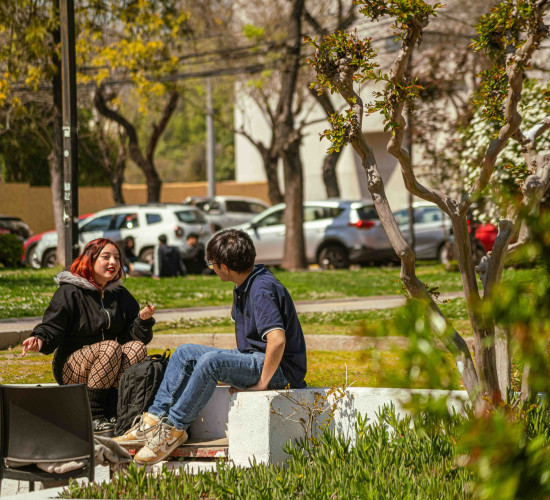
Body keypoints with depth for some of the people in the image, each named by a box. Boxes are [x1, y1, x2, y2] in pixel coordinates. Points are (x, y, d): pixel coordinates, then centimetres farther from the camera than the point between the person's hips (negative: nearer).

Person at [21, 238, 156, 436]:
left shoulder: (121, 295, 11)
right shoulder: (69, 292, -5)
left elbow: (134, 335, 7)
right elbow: (51, 328, -13)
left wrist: (143, 320, -14)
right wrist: (39, 340, -35)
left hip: (107, 372, 5)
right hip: (71, 368, -5)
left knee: (137, 347, -23)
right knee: (110, 347, -33)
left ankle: (112, 413, -27)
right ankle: (93, 418, -30)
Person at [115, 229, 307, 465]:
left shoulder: (262, 290, -21)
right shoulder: (243, 287, 11)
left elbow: (277, 339, -33)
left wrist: (262, 382, -26)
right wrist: (239, 371, 14)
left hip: (279, 368, -10)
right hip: (253, 357, 10)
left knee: (211, 361, -31)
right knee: (185, 353, 4)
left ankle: (174, 428, -22)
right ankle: (154, 419, -5)